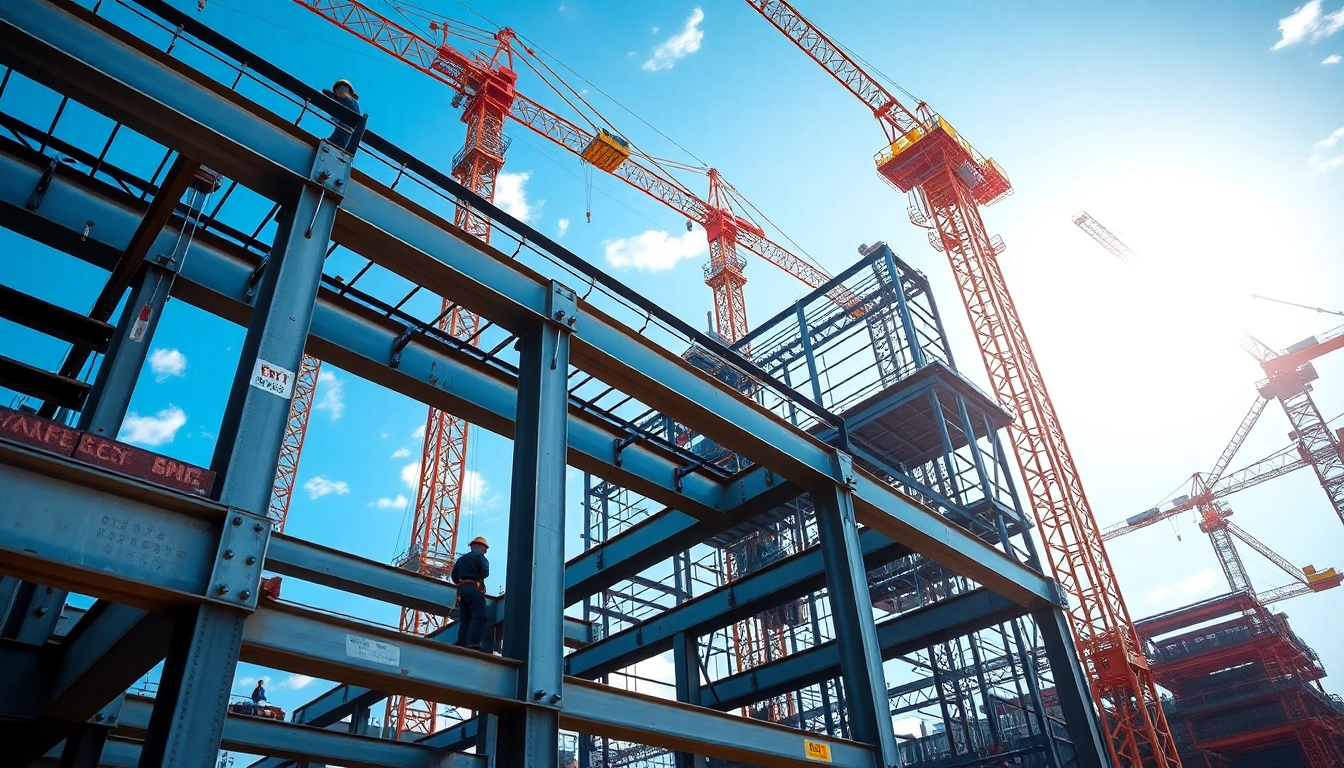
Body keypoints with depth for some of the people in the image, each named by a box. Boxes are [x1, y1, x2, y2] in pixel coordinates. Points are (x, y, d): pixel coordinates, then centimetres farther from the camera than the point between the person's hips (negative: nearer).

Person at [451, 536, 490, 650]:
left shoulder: (461, 558, 25)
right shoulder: (479, 555, 3)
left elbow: (453, 575, 18)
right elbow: (485, 573, -7)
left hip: (461, 589, 8)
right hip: (474, 588, -7)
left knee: (465, 618, 7)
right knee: (479, 616, -16)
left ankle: (461, 643, -5)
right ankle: (473, 642, -32)